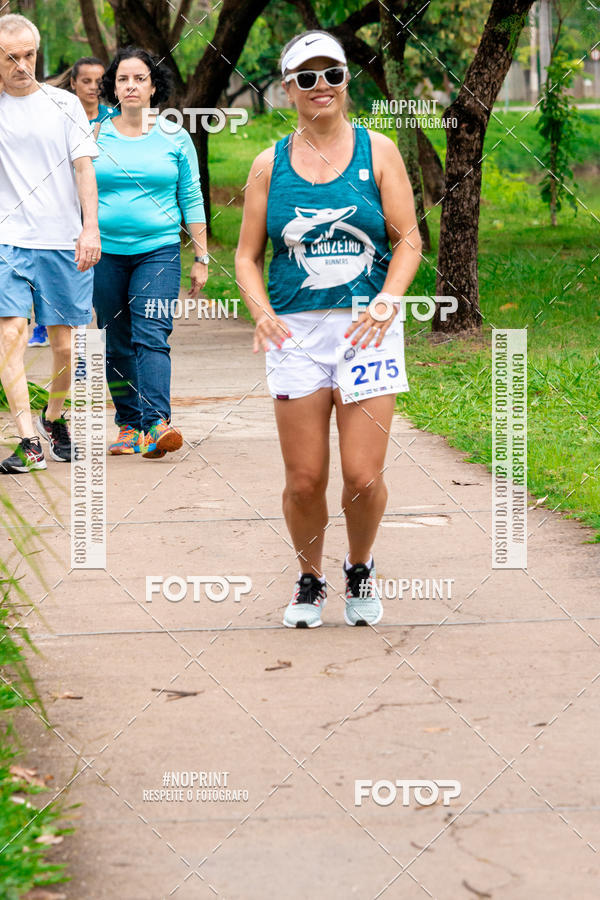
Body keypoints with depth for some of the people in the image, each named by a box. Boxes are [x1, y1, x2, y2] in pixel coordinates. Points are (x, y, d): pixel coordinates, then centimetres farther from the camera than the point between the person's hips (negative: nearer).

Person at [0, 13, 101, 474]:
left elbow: (83, 168, 4)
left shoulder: (65, 104, 7)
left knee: (65, 344, 5)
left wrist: (90, 228, -8)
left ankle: (54, 418, 30)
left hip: (63, 243, 1)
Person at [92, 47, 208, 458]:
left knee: (151, 335, -17)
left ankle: (156, 423, -27)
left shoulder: (175, 138, 5)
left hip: (159, 250, -2)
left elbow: (192, 200, 8)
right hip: (106, 252, 2)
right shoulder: (95, 137, 6)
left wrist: (202, 257, 5)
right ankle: (129, 425, 15)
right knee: (117, 344, 6)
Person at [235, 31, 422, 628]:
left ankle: (360, 570, 22)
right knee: (304, 480, -1)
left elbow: (408, 240, 3)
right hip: (296, 332, 1)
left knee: (363, 476, -6)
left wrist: (387, 300, -14)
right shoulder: (270, 165, 8)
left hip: (367, 329, -1)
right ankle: (309, 580, 24)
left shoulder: (377, 152, 5)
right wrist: (262, 312, -10)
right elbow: (247, 255, 9)